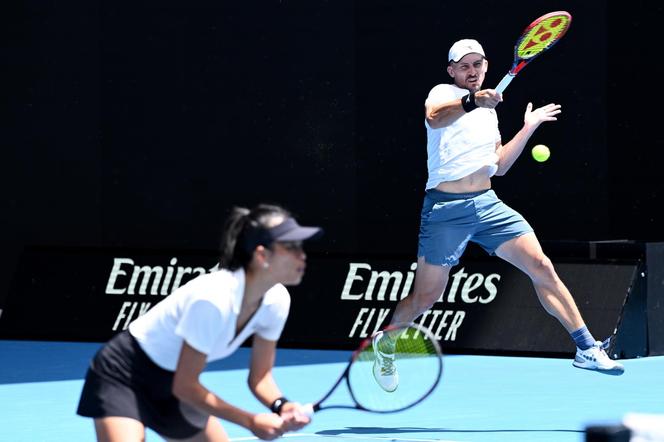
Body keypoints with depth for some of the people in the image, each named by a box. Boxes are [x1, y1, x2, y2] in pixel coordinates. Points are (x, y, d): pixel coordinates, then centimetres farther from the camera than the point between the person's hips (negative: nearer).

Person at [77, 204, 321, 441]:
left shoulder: (277, 301, -11)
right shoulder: (212, 299, -34)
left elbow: (260, 376, 0)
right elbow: (184, 386, -26)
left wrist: (282, 407, -21)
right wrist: (250, 421, -27)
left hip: (171, 385, 9)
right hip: (124, 376, -9)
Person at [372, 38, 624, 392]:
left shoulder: (488, 111, 19)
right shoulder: (443, 93, -2)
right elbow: (434, 116, -29)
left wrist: (527, 130, 15)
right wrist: (471, 101, -47)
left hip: (487, 204, 6)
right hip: (446, 209, -6)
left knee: (541, 266, -7)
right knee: (425, 297, -2)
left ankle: (587, 349, -4)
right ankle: (384, 343, 26)